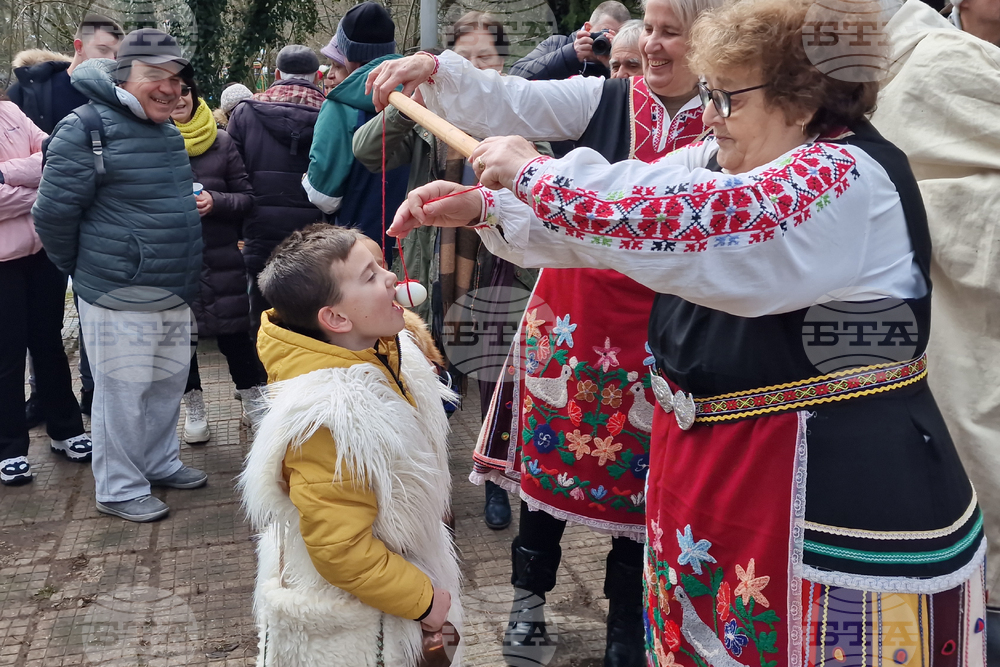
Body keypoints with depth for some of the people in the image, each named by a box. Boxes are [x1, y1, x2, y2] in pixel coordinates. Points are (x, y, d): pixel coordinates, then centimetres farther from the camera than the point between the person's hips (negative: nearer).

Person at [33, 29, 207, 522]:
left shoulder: (170, 132, 11)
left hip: (175, 295, 8)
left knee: (169, 384, 18)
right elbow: (54, 213, -12)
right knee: (123, 392, 2)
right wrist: (83, 268, 0)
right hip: (119, 298, -8)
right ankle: (119, 489, 18)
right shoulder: (86, 130, -15)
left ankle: (160, 462, 37)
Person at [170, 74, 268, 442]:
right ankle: (194, 406, 27)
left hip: (220, 257, 0)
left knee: (234, 332, 3)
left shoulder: (221, 141, 2)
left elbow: (246, 197, 3)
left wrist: (216, 201, -15)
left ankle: (254, 398, 22)